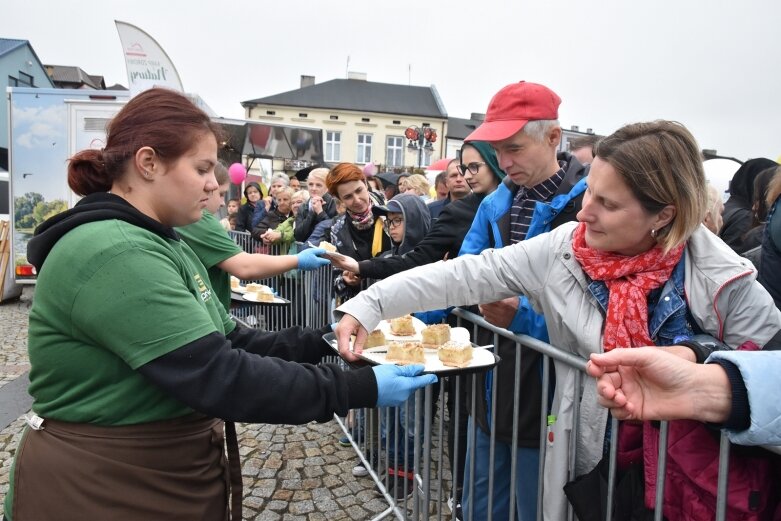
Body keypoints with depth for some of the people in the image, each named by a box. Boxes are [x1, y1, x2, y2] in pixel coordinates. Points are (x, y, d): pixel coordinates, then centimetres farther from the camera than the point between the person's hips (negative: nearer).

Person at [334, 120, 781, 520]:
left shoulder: (723, 281, -17)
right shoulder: (564, 248, -13)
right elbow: (467, 275, -14)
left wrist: (698, 359, -25)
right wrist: (370, 305, -18)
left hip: (693, 469, -1)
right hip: (588, 461, 2)